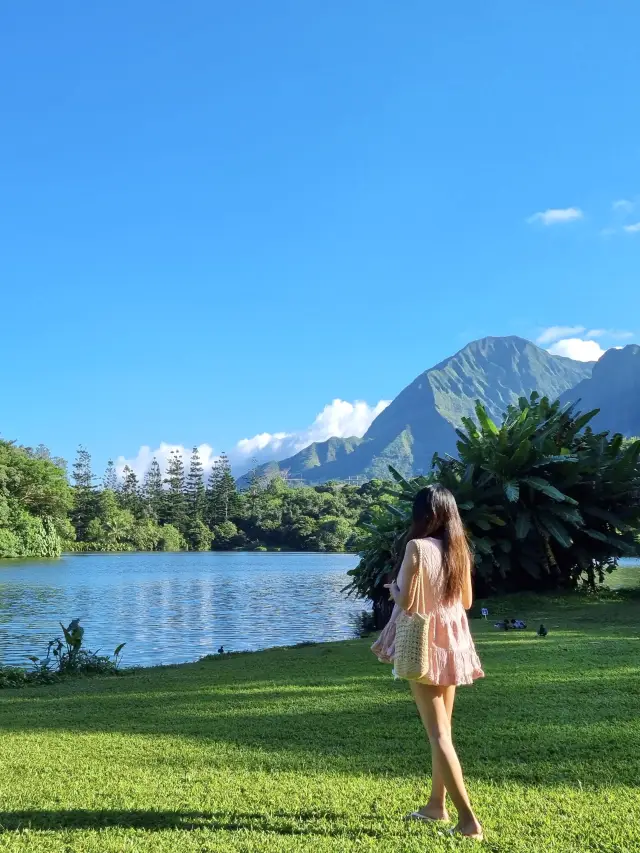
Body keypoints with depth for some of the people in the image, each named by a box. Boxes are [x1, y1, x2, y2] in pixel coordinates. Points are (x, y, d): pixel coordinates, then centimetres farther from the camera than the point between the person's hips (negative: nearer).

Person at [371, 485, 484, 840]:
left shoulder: (417, 547, -16)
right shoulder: (459, 549, 3)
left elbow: (407, 602, -17)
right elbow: (466, 601, 11)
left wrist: (392, 588, 3)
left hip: (424, 644, -7)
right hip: (452, 643, 7)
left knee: (438, 733, -4)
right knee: (443, 727, 18)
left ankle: (469, 819, -7)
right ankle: (437, 804, 31)